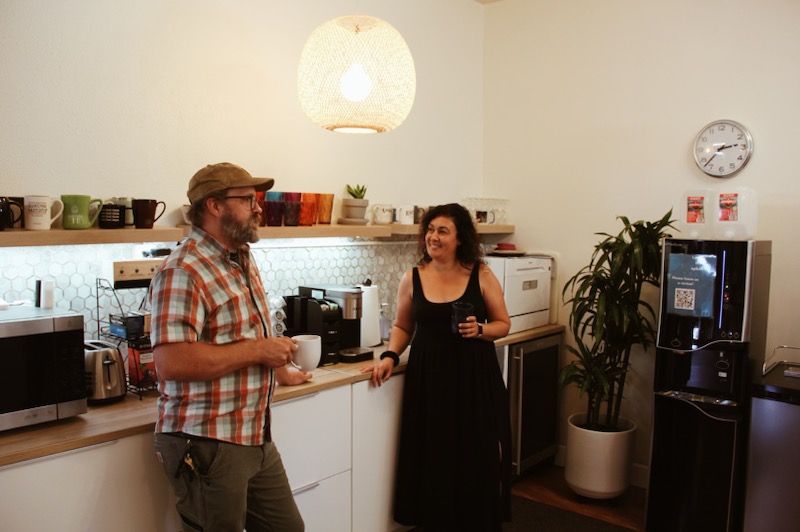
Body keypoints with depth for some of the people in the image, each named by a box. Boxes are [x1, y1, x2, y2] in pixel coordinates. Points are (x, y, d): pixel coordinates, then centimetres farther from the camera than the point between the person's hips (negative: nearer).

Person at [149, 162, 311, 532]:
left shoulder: (242, 260, 12)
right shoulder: (183, 272, -18)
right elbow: (171, 362, -28)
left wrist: (281, 370, 31)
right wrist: (256, 351, -22)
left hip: (256, 438, 9)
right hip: (208, 444, -8)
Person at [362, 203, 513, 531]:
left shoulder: (481, 275, -2)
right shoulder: (412, 278, 3)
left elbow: (503, 324, 6)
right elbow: (403, 327, 12)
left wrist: (480, 330, -13)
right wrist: (390, 356, -4)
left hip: (474, 377, -1)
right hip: (428, 378, 1)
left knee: (477, 458, 4)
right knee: (434, 458, 5)